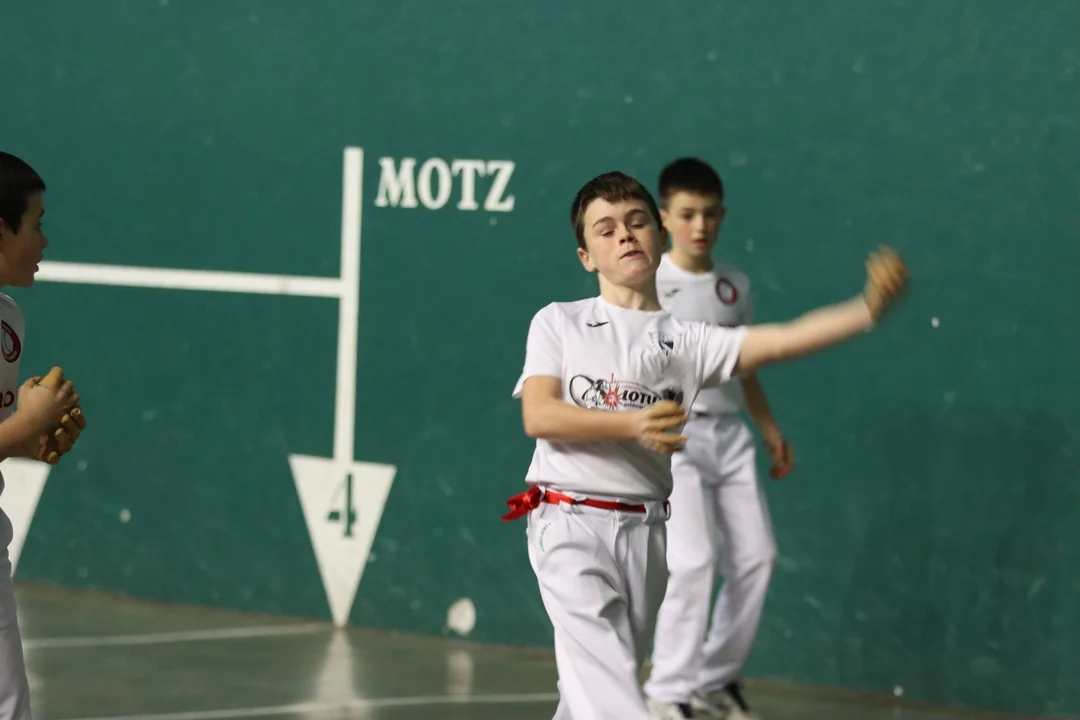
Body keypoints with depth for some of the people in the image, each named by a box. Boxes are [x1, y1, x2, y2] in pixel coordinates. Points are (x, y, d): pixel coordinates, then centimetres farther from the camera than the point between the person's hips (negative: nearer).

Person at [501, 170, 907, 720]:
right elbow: (538, 417, -8)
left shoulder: (686, 341, 6)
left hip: (645, 533, 3)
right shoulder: (558, 323, 5)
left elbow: (781, 341, -8)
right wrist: (634, 425, -23)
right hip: (570, 524, -3)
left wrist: (868, 309, -24)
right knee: (599, 667, -22)